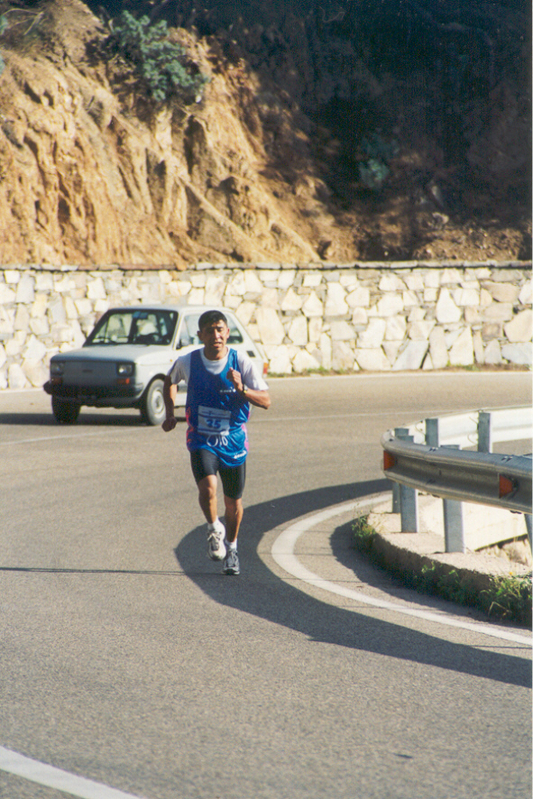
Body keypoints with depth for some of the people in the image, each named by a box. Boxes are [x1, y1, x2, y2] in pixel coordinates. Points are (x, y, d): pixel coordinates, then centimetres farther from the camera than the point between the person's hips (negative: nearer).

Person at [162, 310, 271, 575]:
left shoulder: (241, 362, -10)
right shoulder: (187, 362, -7)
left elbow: (266, 401, -11)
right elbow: (170, 381, 17)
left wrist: (242, 389, -29)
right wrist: (170, 413, 4)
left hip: (233, 440, 1)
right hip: (201, 440, -1)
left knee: (234, 502, 10)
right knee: (207, 487, -26)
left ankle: (231, 548, 35)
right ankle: (214, 530, 2)